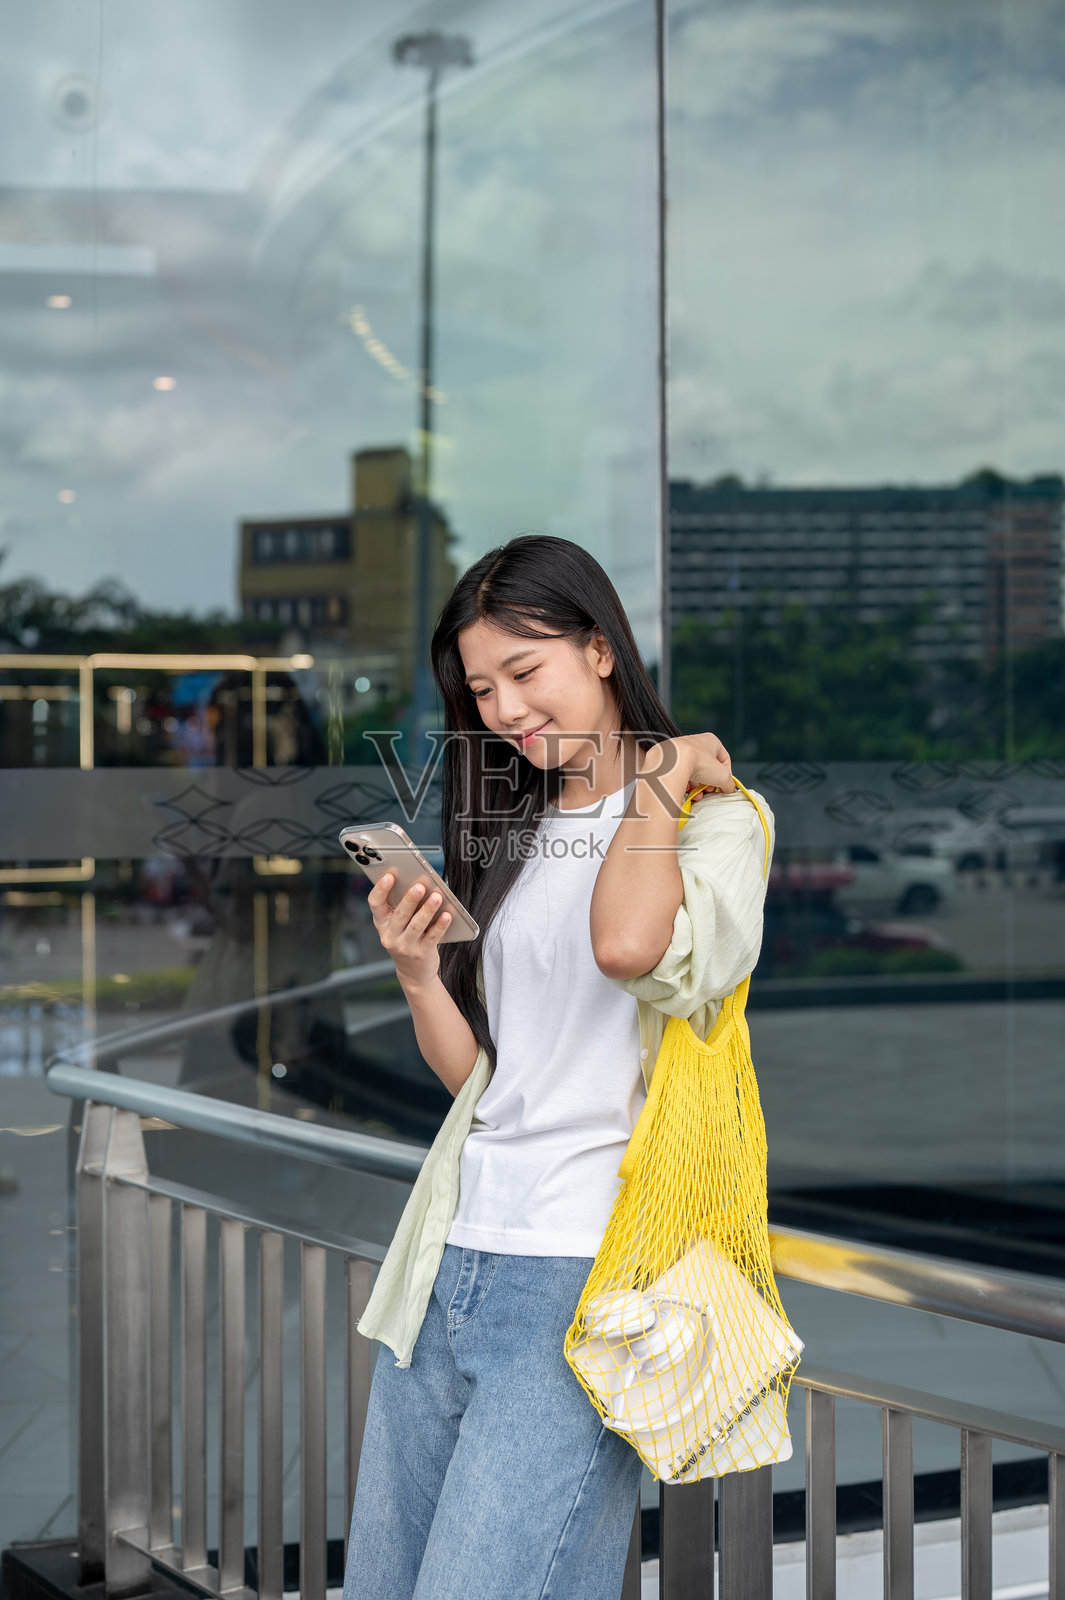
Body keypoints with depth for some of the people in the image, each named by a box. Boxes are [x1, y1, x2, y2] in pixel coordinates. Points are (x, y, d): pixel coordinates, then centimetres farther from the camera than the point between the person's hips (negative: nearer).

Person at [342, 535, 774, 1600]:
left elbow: (628, 945, -27)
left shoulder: (716, 815, -3)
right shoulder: (509, 836, 17)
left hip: (578, 1270, -7)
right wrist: (417, 975, 0)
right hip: (448, 1261, 7)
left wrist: (664, 769, -12)